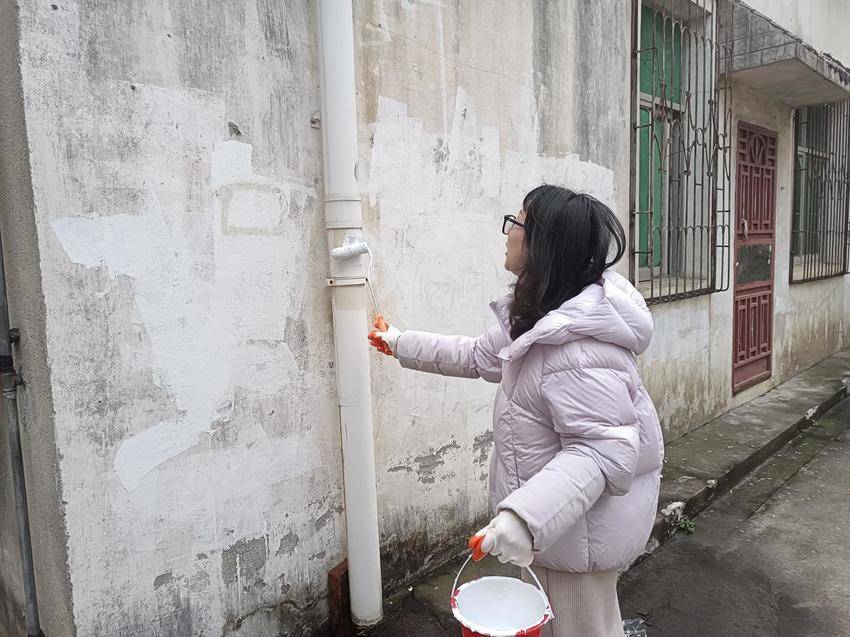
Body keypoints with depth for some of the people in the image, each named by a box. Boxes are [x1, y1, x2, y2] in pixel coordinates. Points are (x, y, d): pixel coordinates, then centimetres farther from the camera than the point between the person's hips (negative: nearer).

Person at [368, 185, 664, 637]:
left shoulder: (578, 348, -33)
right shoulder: (543, 320, 1)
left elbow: (603, 449, -34)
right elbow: (481, 356, 14)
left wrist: (524, 517, -42)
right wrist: (403, 344, 19)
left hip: (580, 527, -10)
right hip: (552, 515, 10)